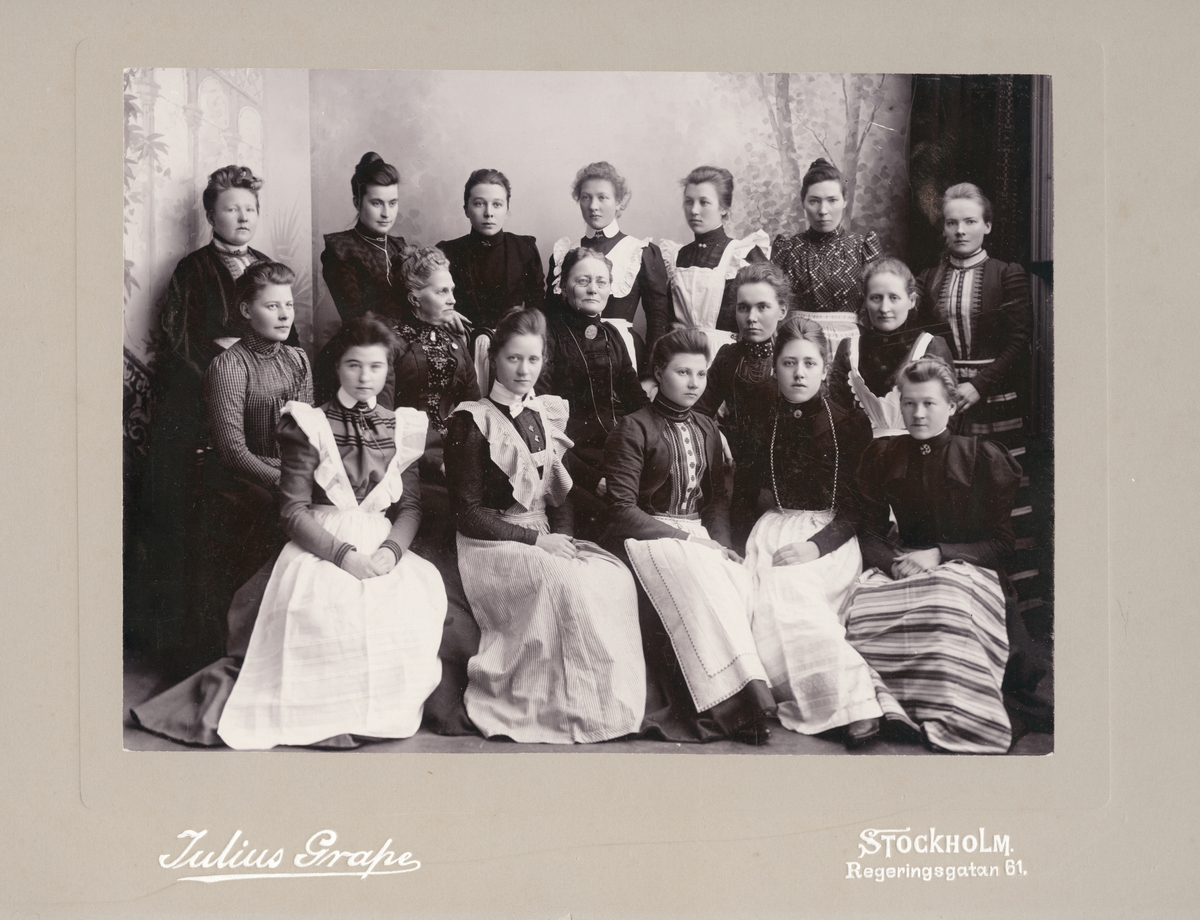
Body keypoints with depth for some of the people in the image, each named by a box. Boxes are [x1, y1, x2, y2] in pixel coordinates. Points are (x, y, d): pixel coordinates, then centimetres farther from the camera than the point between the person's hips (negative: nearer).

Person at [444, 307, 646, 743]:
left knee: (615, 576, -24)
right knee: (565, 581, -34)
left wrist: (562, 538, -4)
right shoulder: (472, 421, -4)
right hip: (491, 546, -5)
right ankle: (576, 712, -25)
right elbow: (468, 515, -8)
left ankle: (619, 702, -19)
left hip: (547, 542, 6)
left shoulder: (550, 414, 15)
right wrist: (536, 540, -15)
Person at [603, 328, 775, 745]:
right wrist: (683, 537, -16)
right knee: (699, 579, -35)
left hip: (698, 534, 6)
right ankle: (738, 703, -35)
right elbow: (622, 509, -10)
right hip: (647, 536, -6)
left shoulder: (706, 430, 17)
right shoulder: (633, 429, -3)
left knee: (740, 581, -27)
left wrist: (719, 541, -3)